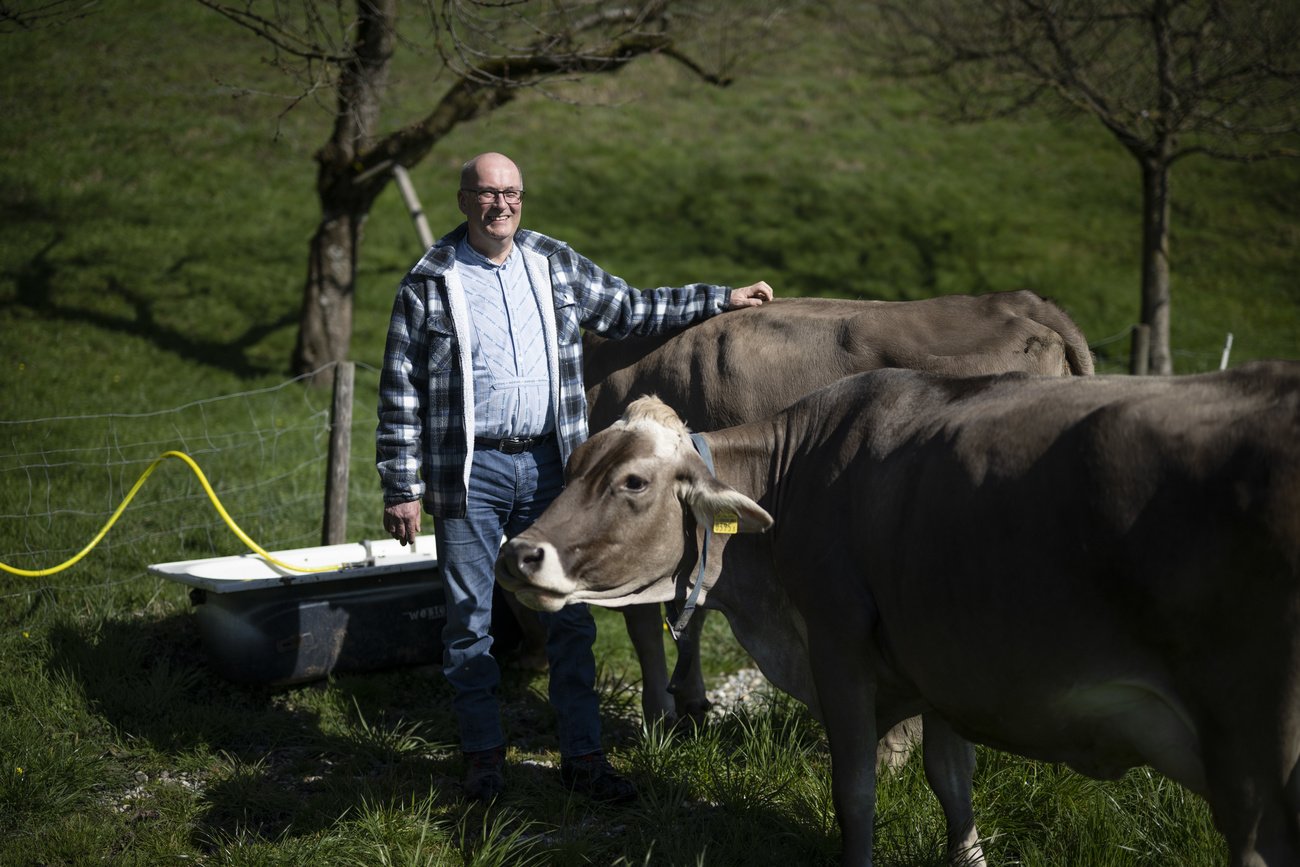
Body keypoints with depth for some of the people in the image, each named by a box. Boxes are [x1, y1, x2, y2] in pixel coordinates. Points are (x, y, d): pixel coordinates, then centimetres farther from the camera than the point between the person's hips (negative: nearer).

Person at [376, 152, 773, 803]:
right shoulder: (429, 282, -2)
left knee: (569, 612, 5)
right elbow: (400, 391, -1)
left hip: (549, 463, 3)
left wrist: (720, 300, 17)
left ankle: (582, 754, 14)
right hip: (469, 469, -3)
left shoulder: (555, 265, 9)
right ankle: (483, 754, 18)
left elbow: (629, 309, 20)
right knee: (469, 617, 4)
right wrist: (402, 487, -5)